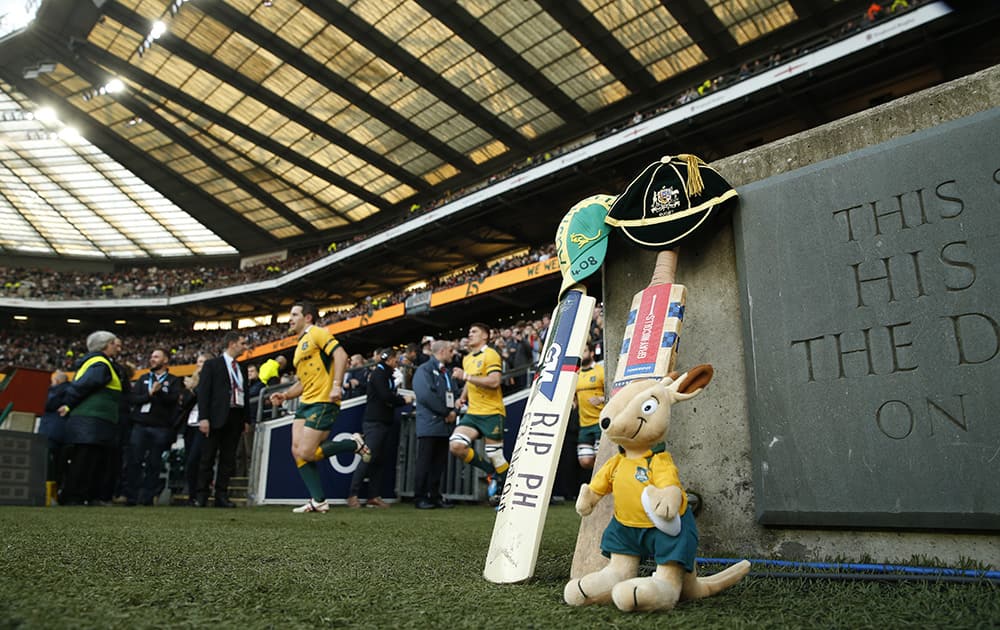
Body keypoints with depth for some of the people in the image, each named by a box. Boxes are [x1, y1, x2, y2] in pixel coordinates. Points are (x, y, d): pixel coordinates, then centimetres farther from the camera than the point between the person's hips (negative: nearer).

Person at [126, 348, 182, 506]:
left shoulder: (173, 380, 9)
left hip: (161, 427, -2)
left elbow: (172, 399, -7)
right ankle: (131, 496, 3)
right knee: (134, 461, -2)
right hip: (140, 425, 2)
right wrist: (150, 394, -11)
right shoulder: (143, 379, 18)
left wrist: (159, 391, -21)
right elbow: (134, 398, 5)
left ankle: (147, 497, 5)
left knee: (154, 463, 0)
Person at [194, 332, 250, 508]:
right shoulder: (211, 365, 1)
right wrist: (203, 418, -14)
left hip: (236, 418, 5)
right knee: (208, 458, 1)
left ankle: (221, 496, 11)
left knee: (228, 459, 6)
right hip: (217, 418, -5)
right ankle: (201, 495, 8)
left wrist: (246, 419, 11)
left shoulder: (242, 369, 18)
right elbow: (203, 392, -6)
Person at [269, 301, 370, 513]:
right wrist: (285, 395, 14)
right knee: (297, 451, -1)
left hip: (323, 402, -9)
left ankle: (355, 444, 2)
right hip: (305, 403, 9)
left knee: (306, 453, -14)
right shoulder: (300, 345, 24)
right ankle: (318, 501, 3)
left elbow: (340, 354, -17)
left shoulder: (317, 333, -3)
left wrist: (337, 385, -27)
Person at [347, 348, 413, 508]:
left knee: (380, 461, 6)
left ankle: (374, 496, 8)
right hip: (375, 422, -9)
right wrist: (404, 400, -5)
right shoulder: (378, 373, -7)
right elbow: (386, 396, -18)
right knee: (369, 459, -11)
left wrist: (403, 399, -2)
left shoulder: (388, 375, 20)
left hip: (386, 423, 9)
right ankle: (352, 495, -7)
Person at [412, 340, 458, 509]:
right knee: (425, 462, -3)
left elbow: (452, 394, 19)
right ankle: (420, 497, 4)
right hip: (429, 424, -7)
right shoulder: (424, 369, -5)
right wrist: (446, 413, -13)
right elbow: (425, 395, -17)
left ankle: (435, 495, 16)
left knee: (439, 463, 8)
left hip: (445, 425, 7)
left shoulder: (446, 372, 21)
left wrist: (454, 411, -2)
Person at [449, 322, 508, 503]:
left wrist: (466, 376, -20)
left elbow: (494, 382, -21)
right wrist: (463, 397, 13)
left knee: (495, 456, -4)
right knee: (455, 445, -11)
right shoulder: (467, 359, 18)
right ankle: (491, 473, 7)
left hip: (491, 413, -7)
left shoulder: (490, 355, -7)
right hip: (472, 413, 7)